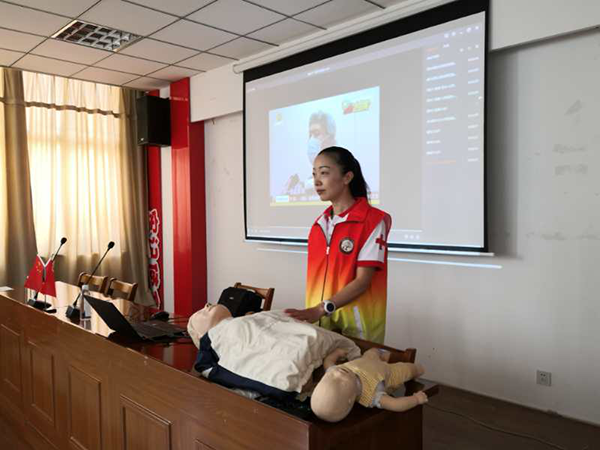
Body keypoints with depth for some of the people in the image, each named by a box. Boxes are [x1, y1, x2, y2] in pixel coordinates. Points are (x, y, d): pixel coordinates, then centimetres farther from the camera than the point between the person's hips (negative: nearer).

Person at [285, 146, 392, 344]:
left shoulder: (373, 220, -12)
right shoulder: (320, 223, 8)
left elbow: (362, 281, -15)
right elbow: (316, 275, 12)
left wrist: (321, 309, -21)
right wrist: (309, 312, 2)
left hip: (356, 323, -5)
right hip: (318, 320, 6)